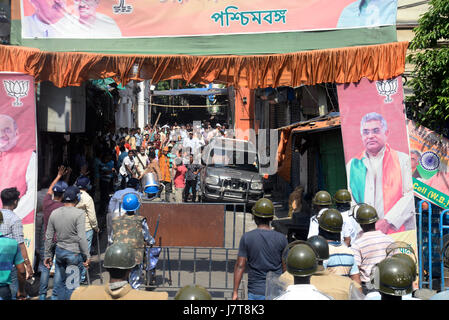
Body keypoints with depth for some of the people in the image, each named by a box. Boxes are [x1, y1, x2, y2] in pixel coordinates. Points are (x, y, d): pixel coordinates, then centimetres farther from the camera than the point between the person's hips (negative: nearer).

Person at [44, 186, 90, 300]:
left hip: (59, 251, 5)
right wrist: (87, 255, -9)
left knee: (58, 282, 16)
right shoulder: (79, 213, -13)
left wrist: (48, 255, 18)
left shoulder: (54, 213, 4)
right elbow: (81, 237, -17)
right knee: (71, 284, 3)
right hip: (74, 253, -5)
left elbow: (48, 237, 9)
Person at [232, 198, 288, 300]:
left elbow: (240, 266, -7)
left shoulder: (246, 237, -7)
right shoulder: (281, 238, -4)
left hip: (255, 292, -1)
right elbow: (285, 268, 0)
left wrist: (235, 292, -1)